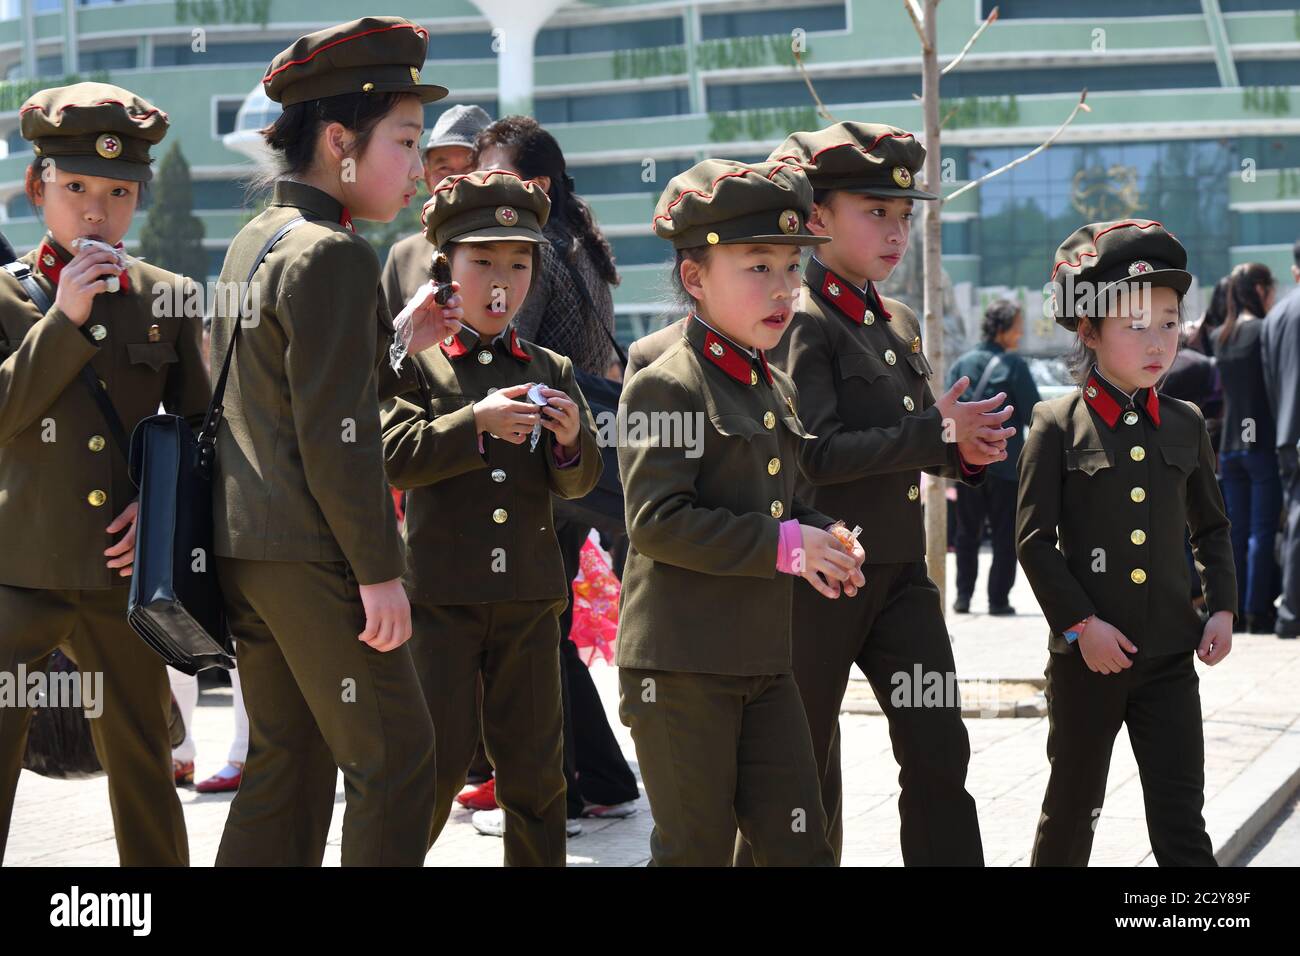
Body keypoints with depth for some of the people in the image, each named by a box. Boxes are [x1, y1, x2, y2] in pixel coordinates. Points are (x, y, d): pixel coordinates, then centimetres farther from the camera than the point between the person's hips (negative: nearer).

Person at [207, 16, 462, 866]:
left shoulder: (254, 243, 15)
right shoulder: (334, 256, -15)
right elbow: (336, 436, -19)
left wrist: (398, 344, 14)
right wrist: (379, 570, -16)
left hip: (243, 543, 9)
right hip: (314, 553, -9)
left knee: (288, 762, 15)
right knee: (394, 757, -1)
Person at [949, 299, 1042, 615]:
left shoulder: (960, 364, 6)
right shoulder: (1013, 365, -8)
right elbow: (1033, 413, -10)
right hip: (1005, 463, -4)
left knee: (967, 533, 14)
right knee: (1004, 535, 3)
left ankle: (963, 596, 11)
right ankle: (998, 599, 0)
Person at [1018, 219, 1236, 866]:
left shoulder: (1185, 425, 6)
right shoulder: (1057, 426, -6)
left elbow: (1211, 527, 17)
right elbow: (1034, 539, -7)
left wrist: (1222, 607, 5)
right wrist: (1079, 623, -14)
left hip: (1171, 655, 2)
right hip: (1086, 658, -2)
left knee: (1181, 823, 0)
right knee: (1073, 810, 13)